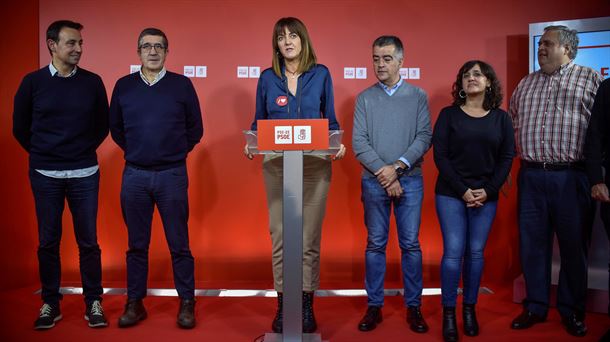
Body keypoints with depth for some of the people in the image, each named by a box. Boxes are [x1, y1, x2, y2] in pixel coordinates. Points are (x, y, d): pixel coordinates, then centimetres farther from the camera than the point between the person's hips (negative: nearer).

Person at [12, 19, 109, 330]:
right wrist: (40, 154, 11)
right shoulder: (33, 81, 0)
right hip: (45, 175, 0)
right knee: (48, 242, 7)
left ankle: (93, 302, 16)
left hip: (84, 174, 0)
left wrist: (84, 151, 8)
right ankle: (50, 303, 22)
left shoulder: (92, 82, 1)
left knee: (88, 241, 3)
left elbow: (102, 125, 10)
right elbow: (20, 126, 10)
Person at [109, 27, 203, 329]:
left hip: (172, 174, -2)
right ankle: (135, 303, 22)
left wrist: (176, 154, 6)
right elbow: (116, 128, 17)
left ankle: (186, 304, 14)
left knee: (179, 244, 2)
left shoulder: (182, 85, 1)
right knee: (137, 244, 10)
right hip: (134, 175, 2)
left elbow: (195, 129, 7)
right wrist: (134, 152, 12)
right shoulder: (123, 86, 7)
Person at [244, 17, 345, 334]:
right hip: (276, 165, 1)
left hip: (315, 165, -1)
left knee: (309, 238, 3)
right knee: (280, 237, 3)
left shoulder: (321, 74, 6)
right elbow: (259, 122, 10)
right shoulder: (267, 77, 7)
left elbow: (331, 120, 9)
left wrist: (338, 144, -11)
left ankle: (307, 305, 16)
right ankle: (282, 305, 15)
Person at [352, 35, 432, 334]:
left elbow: (424, 137, -3)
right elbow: (359, 142, -2)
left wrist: (398, 167, -14)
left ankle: (413, 307, 17)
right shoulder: (365, 98, 6)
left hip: (410, 180, 0)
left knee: (410, 244, 4)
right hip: (374, 181, 0)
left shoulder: (418, 96, 5)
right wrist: (382, 171, -13)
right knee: (375, 244, 6)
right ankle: (374, 306, 17)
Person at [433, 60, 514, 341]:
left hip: (486, 195, 2)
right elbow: (440, 156, -6)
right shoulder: (448, 114, 1)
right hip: (451, 194, -2)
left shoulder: (501, 118, 8)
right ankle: (448, 313, 4)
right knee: (453, 251, -6)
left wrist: (488, 190, -8)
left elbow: (507, 158, 4)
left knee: (476, 252, 6)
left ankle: (469, 309, 20)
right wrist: (463, 190, -12)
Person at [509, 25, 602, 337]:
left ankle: (571, 310, 21)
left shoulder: (591, 79, 1)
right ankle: (535, 306, 22)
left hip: (571, 176, -3)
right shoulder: (525, 84, 14)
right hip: (531, 176, 4)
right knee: (532, 244, 9)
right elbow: (513, 124, 20)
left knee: (573, 245, 6)